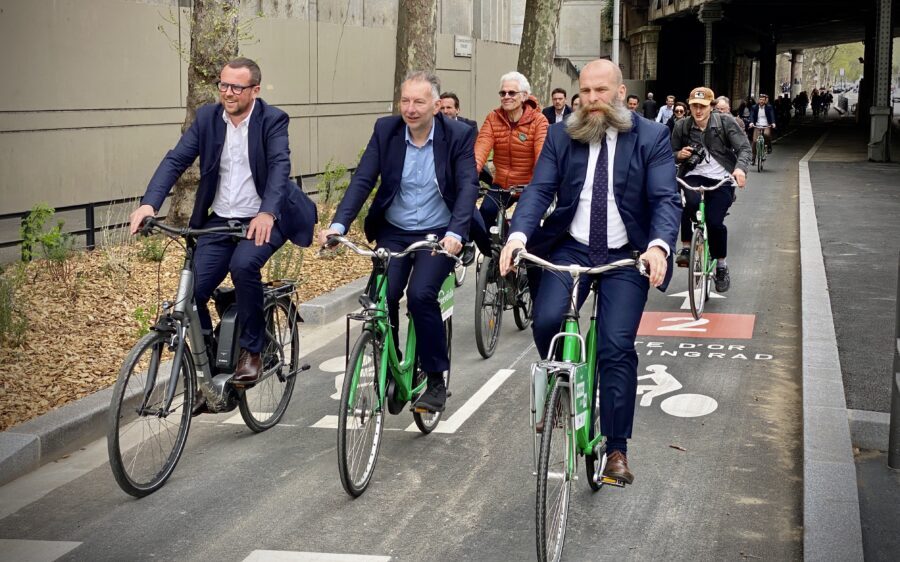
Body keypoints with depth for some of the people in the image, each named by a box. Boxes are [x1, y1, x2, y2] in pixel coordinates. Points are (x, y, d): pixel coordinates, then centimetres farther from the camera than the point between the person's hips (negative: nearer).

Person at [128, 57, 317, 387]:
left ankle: (252, 350, -12)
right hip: (219, 220, 4)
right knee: (191, 290, -8)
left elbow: (280, 165, -22)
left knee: (243, 265, -33)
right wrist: (149, 203, -22)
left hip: (262, 220, -4)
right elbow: (176, 159, -5)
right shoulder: (207, 117, 2)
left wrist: (267, 212, -40)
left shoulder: (272, 120, -8)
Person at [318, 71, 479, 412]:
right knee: (382, 298, -14)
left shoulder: (459, 135, -11)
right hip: (393, 232, 3)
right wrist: (338, 225, -23)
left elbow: (468, 187, -19)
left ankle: (436, 380, -4)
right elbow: (362, 179, -9)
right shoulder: (385, 130, -5)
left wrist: (455, 234, -35)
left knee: (420, 294, -23)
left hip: (438, 234, -3)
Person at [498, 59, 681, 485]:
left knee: (617, 347, -9)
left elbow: (666, 198, -11)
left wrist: (659, 245, -31)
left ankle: (617, 449, 4)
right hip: (570, 249, 2)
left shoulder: (652, 137, -3)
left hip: (626, 257, -1)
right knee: (546, 321, -22)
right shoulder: (561, 137, 3)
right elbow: (539, 189, -6)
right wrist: (519, 234, -25)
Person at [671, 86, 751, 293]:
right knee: (691, 202, -34)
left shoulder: (726, 123, -3)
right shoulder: (682, 127, 3)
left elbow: (744, 147, -9)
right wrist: (679, 154, -10)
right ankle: (685, 247, -13)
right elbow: (671, 153, 15)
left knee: (715, 221, -16)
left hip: (721, 179, -1)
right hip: (694, 176, 1)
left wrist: (740, 167, -30)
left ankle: (721, 266, 8)